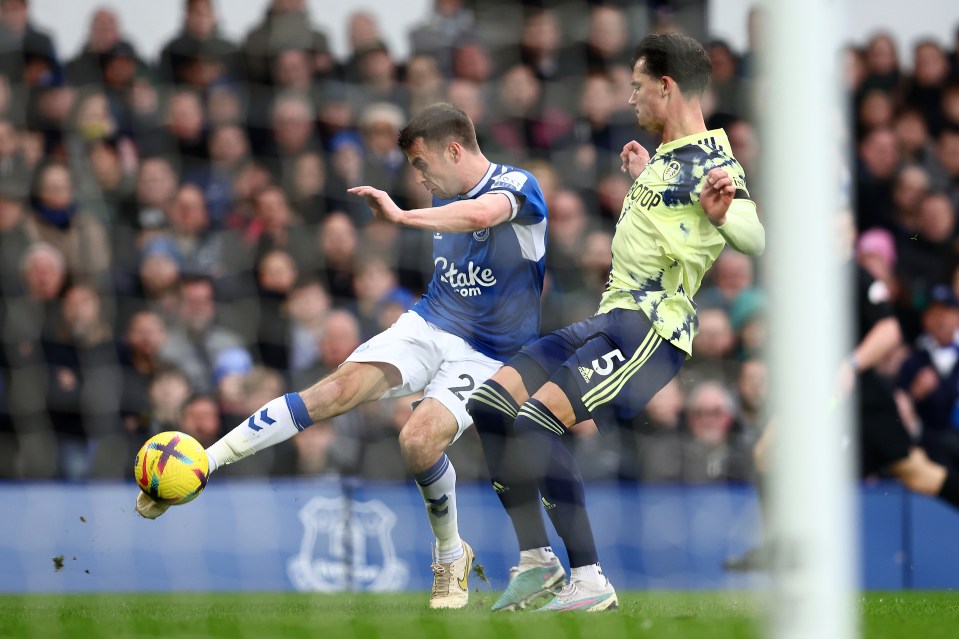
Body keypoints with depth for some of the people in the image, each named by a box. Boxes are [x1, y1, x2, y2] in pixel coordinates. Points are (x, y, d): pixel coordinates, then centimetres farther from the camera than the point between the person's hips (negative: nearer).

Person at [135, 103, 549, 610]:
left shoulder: (516, 185, -15)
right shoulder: (445, 199, 10)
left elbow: (481, 214, -40)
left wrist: (402, 216, -39)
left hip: (486, 356, -5)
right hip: (428, 326, 5)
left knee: (419, 439, -30)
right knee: (339, 387, -22)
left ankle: (451, 558, -3)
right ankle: (199, 463, -29)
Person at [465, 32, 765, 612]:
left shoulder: (711, 164, -13)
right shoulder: (666, 157, 17)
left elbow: (757, 242, -29)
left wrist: (722, 214, -47)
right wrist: (641, 179, 40)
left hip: (653, 332, -10)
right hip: (611, 319, 10)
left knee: (536, 422, -24)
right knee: (490, 403, 5)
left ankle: (590, 581, -22)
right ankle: (537, 559, 8)